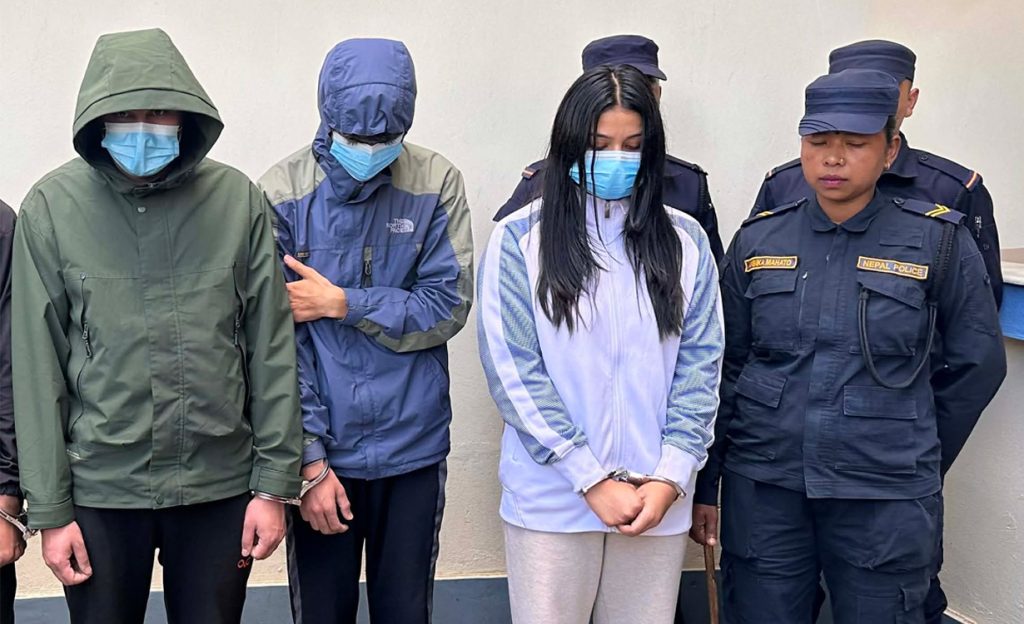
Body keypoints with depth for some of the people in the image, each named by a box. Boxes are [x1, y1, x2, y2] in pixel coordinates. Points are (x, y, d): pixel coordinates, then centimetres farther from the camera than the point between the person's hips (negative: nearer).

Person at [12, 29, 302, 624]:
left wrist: (275, 481, -1)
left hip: (221, 483, 1)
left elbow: (272, 349, 0)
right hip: (100, 488, 0)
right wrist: (49, 508, -2)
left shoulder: (239, 200, -3)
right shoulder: (52, 207, -4)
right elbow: (38, 366, -3)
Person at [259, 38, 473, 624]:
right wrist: (309, 460, -11)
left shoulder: (437, 183, -5)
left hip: (413, 449, 1)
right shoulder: (283, 193, -8)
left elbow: (448, 308, -7)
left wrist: (341, 303, -16)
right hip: (322, 450, -1)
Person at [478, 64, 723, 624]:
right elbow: (513, 371, -8)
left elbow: (700, 366, 4)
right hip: (551, 499, -2)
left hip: (657, 499, 2)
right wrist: (592, 480, -11)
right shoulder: (519, 239, -4)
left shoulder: (684, 241, 5)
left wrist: (671, 476, -8)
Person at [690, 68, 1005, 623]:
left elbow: (978, 364, 6)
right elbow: (724, 369, 7)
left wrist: (919, 457, 9)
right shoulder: (758, 240, 3)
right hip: (762, 491, 2)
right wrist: (702, 485, 7)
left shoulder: (939, 241, -3)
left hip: (886, 501, -1)